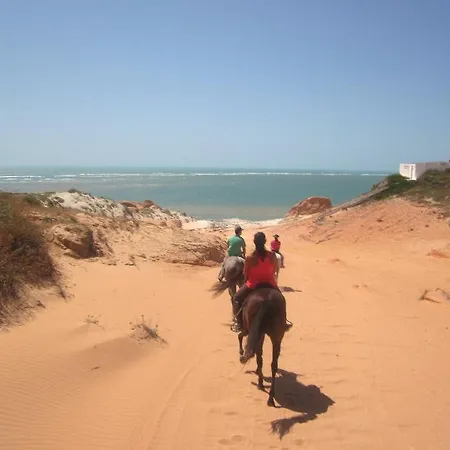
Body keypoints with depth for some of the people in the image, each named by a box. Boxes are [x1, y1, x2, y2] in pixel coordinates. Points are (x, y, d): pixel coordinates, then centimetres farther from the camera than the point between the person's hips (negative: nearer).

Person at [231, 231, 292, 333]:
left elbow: (245, 274, -5)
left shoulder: (250, 258, -19)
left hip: (253, 285, -2)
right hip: (270, 284, 2)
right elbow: (274, 271, 2)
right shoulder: (272, 256, -12)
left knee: (237, 298, 21)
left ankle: (239, 323, 14)